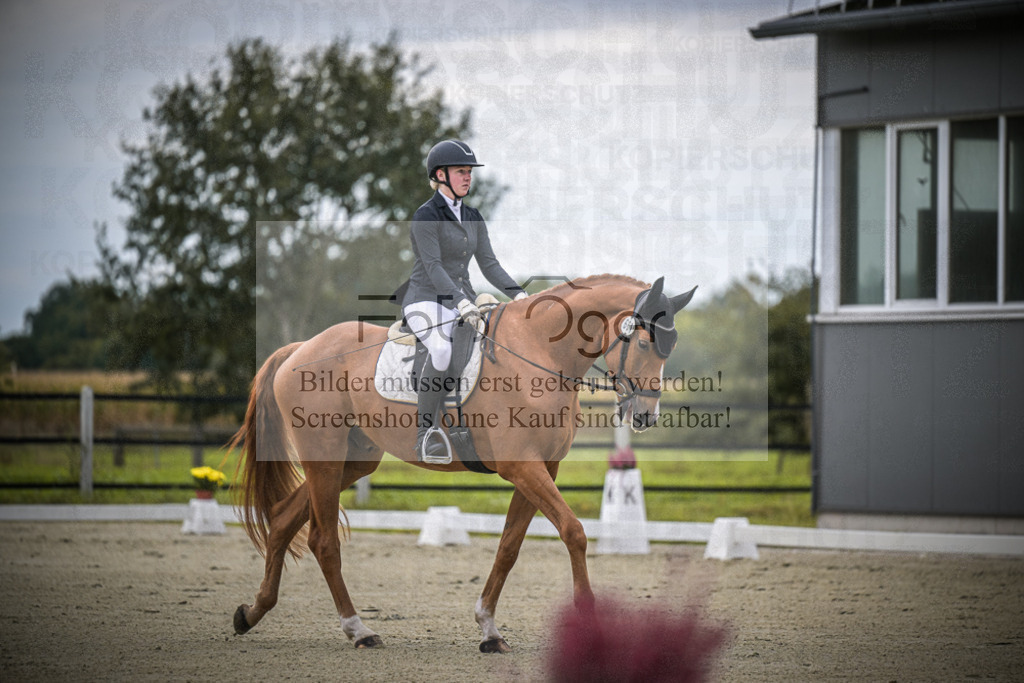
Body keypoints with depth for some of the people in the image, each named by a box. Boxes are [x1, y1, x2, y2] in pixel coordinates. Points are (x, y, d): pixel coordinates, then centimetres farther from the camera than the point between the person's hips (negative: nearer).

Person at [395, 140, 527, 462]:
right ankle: (425, 436, -29)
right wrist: (462, 303, -29)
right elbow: (433, 266, -18)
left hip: (463, 300, 7)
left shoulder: (473, 218, 14)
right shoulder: (426, 215, -9)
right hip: (426, 300, -7)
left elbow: (489, 263, 10)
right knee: (441, 350, -36)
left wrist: (518, 294, -5)